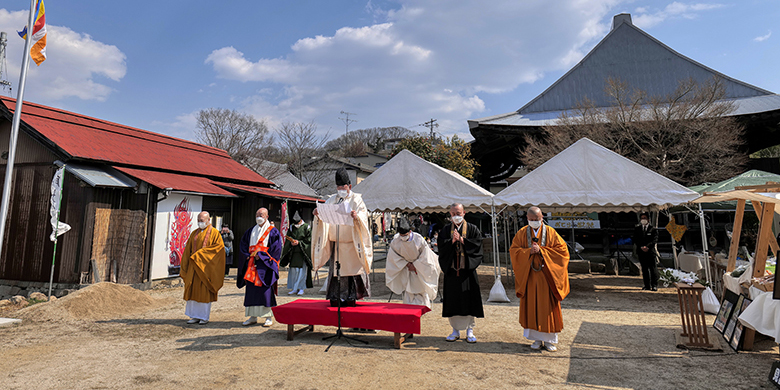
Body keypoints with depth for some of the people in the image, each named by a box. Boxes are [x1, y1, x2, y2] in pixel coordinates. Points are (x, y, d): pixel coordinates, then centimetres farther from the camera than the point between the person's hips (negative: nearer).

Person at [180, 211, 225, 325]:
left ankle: (205, 316, 7)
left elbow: (219, 246, -14)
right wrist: (186, 264, 3)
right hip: (193, 266, 5)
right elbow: (188, 250, 15)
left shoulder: (214, 233, -2)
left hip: (206, 266, -5)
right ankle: (195, 316, 12)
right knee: (193, 291, 4)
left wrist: (200, 253, -15)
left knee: (205, 291, -2)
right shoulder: (194, 233, 14)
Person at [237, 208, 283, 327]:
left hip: (265, 265, -5)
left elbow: (276, 248, -8)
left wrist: (261, 256, -13)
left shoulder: (273, 232, 0)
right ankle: (253, 316, 14)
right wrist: (249, 256, -2)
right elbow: (243, 245, 15)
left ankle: (269, 317, 0)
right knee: (251, 289, 5)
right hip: (252, 265, 5)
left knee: (265, 289, -7)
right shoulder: (251, 231, 16)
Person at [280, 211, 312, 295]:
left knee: (302, 270, -3)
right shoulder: (291, 227, 9)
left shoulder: (306, 227, -3)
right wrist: (291, 243, -11)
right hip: (293, 252, 4)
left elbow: (309, 239, -5)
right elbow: (287, 239, 10)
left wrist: (299, 242, -14)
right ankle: (294, 288, 13)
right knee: (293, 270, 4)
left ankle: (301, 288, 5)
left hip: (303, 252, -4)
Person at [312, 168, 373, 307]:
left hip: (352, 243, -3)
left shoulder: (356, 199, 4)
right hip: (336, 243, 3)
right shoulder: (332, 200, 14)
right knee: (336, 269, 3)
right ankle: (335, 298, 10)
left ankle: (352, 296, 5)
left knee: (353, 268, -3)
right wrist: (318, 214, -16)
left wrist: (357, 216, -32)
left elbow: (364, 214, -10)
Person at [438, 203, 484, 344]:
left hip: (468, 270, -1)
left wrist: (462, 240, -14)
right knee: (452, 300, 5)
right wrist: (452, 241, -16)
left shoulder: (472, 229, 4)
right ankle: (455, 330, 18)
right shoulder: (445, 230, 8)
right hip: (451, 270, 2)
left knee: (469, 300, 2)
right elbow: (441, 247, -1)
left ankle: (470, 331, 15)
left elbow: (477, 245, -8)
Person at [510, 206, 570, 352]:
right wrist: (528, 251, -16)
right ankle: (537, 338, 16)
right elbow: (513, 250, 2)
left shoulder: (550, 232, 1)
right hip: (529, 276, 1)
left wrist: (541, 251, -15)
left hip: (546, 276, -1)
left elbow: (562, 249, -5)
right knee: (532, 306, 4)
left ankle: (550, 339, 13)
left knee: (548, 306, 1)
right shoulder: (522, 233, 5)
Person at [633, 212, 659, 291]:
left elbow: (655, 240, -5)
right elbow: (635, 240, 6)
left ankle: (654, 285, 1)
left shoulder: (653, 229, 5)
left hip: (651, 251, -2)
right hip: (641, 252, 3)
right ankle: (647, 285, 11)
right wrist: (641, 247, -10)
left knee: (653, 268, -3)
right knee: (644, 269, 6)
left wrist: (647, 246, -18)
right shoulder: (637, 229, 13)